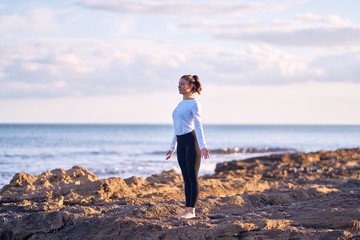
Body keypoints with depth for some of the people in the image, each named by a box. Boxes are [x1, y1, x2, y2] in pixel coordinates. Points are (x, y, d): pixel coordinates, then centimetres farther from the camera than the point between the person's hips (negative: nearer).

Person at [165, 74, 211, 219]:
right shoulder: (180, 104, 17)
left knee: (192, 177, -5)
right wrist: (172, 147, 24)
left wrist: (202, 145, -26)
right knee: (186, 178, 8)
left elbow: (198, 125, -16)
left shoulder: (193, 103, -7)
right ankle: (187, 209, 10)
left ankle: (191, 211, -5)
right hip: (181, 143, 8)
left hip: (191, 141, -8)